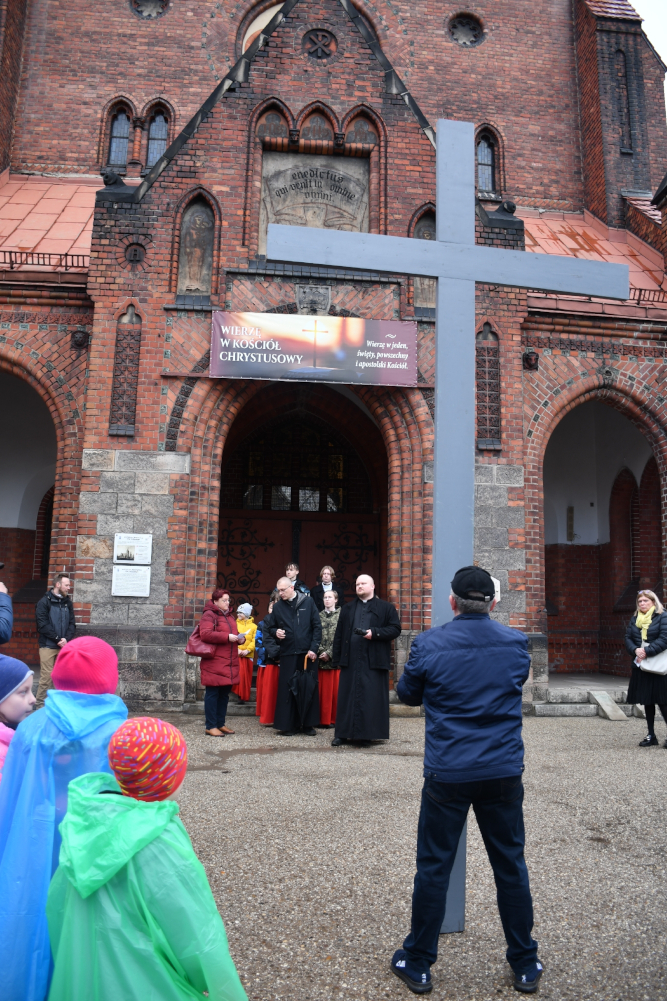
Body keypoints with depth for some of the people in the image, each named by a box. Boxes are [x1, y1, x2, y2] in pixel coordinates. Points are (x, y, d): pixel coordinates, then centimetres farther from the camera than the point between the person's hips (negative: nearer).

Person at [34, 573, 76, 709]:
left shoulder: (67, 603, 13)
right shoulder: (44, 602, -1)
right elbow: (42, 625, -8)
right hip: (48, 646, -4)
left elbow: (72, 624, 10)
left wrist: (66, 639, -8)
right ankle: (40, 705, 3)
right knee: (46, 676, -6)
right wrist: (58, 639, -13)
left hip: (64, 646, 4)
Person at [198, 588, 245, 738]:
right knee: (212, 694, -3)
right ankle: (210, 726, 2)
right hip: (214, 663, -8)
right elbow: (205, 634, -20)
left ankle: (220, 723, 21)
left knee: (224, 694, 12)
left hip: (229, 663, 8)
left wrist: (240, 638, 6)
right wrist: (227, 637, -22)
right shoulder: (209, 615, -7)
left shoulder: (230, 616, 20)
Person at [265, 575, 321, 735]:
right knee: (287, 689, 1)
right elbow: (270, 627, 16)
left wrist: (313, 648, -7)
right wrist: (275, 632, -8)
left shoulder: (308, 602, 1)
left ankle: (308, 724, 15)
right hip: (288, 654, 1)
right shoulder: (278, 607, 7)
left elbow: (317, 626, 1)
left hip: (307, 653, -1)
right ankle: (288, 724, 11)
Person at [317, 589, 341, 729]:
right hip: (321, 658, 3)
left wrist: (329, 653, -9)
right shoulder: (319, 616, 11)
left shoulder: (341, 615, 1)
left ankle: (335, 719, 9)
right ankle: (323, 720, 10)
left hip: (335, 658, -2)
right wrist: (320, 651, -7)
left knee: (336, 689, 0)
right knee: (322, 690, 4)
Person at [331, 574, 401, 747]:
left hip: (374, 662, -3)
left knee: (372, 698, 0)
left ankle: (367, 734, 10)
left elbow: (395, 629, -2)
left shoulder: (386, 608, 6)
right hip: (350, 660, 3)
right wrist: (337, 658, 5)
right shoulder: (347, 609, 16)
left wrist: (374, 632, -14)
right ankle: (343, 733, 11)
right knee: (347, 697, 4)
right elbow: (339, 634, 13)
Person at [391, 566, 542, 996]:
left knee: (433, 868, 11)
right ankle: (526, 966, 31)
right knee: (511, 867, 17)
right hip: (504, 773, 2)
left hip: (447, 774, -2)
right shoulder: (516, 642, -4)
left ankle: (418, 964, 25)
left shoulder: (429, 644, -11)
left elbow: (408, 694, 5)